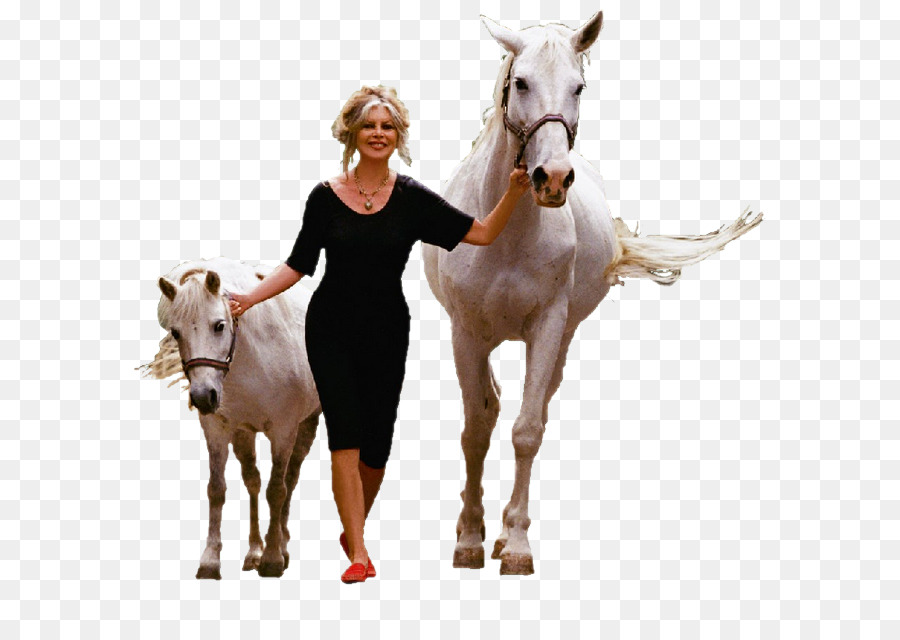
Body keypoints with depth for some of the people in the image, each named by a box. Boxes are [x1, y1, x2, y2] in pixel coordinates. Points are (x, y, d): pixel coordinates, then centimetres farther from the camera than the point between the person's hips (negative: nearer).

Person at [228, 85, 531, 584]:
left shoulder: (411, 198, 0)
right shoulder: (326, 197, -1)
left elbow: (482, 233, -3)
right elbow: (298, 264, 2)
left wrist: (514, 193, -17)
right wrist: (251, 297, -10)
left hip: (386, 335, 1)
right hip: (331, 331, -1)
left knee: (376, 445, 7)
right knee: (345, 438, -11)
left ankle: (353, 530, 32)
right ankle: (359, 555, -13)